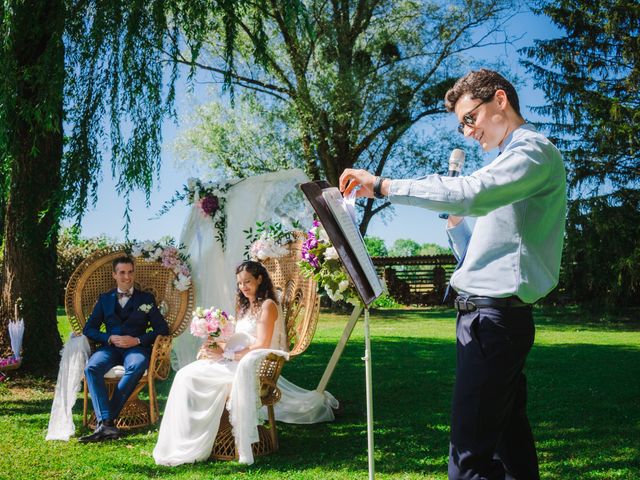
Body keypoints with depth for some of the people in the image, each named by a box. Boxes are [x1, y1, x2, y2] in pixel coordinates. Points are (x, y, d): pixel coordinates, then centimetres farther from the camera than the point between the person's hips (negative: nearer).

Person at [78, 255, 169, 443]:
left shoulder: (146, 298, 15)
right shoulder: (105, 299, 20)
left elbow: (162, 329, 7)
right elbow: (88, 329, 13)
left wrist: (137, 340, -8)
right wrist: (111, 338, -6)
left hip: (136, 347, -2)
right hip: (110, 347, 2)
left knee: (136, 366, -37)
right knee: (91, 367, -31)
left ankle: (106, 420, -35)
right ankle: (105, 423, -40)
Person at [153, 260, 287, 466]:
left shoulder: (267, 305, -6)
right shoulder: (245, 306, 21)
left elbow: (262, 345, -15)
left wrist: (225, 355, -16)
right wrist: (215, 347, -1)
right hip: (238, 363, 8)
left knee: (189, 376, -18)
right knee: (186, 373, -11)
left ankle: (190, 447, -13)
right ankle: (185, 442, -15)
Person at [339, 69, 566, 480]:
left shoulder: (535, 150, -6)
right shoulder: (511, 162, 24)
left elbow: (470, 193, -26)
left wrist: (383, 186, -22)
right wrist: (455, 220, 9)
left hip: (495, 317, -10)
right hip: (489, 313, 10)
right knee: (510, 440, 13)